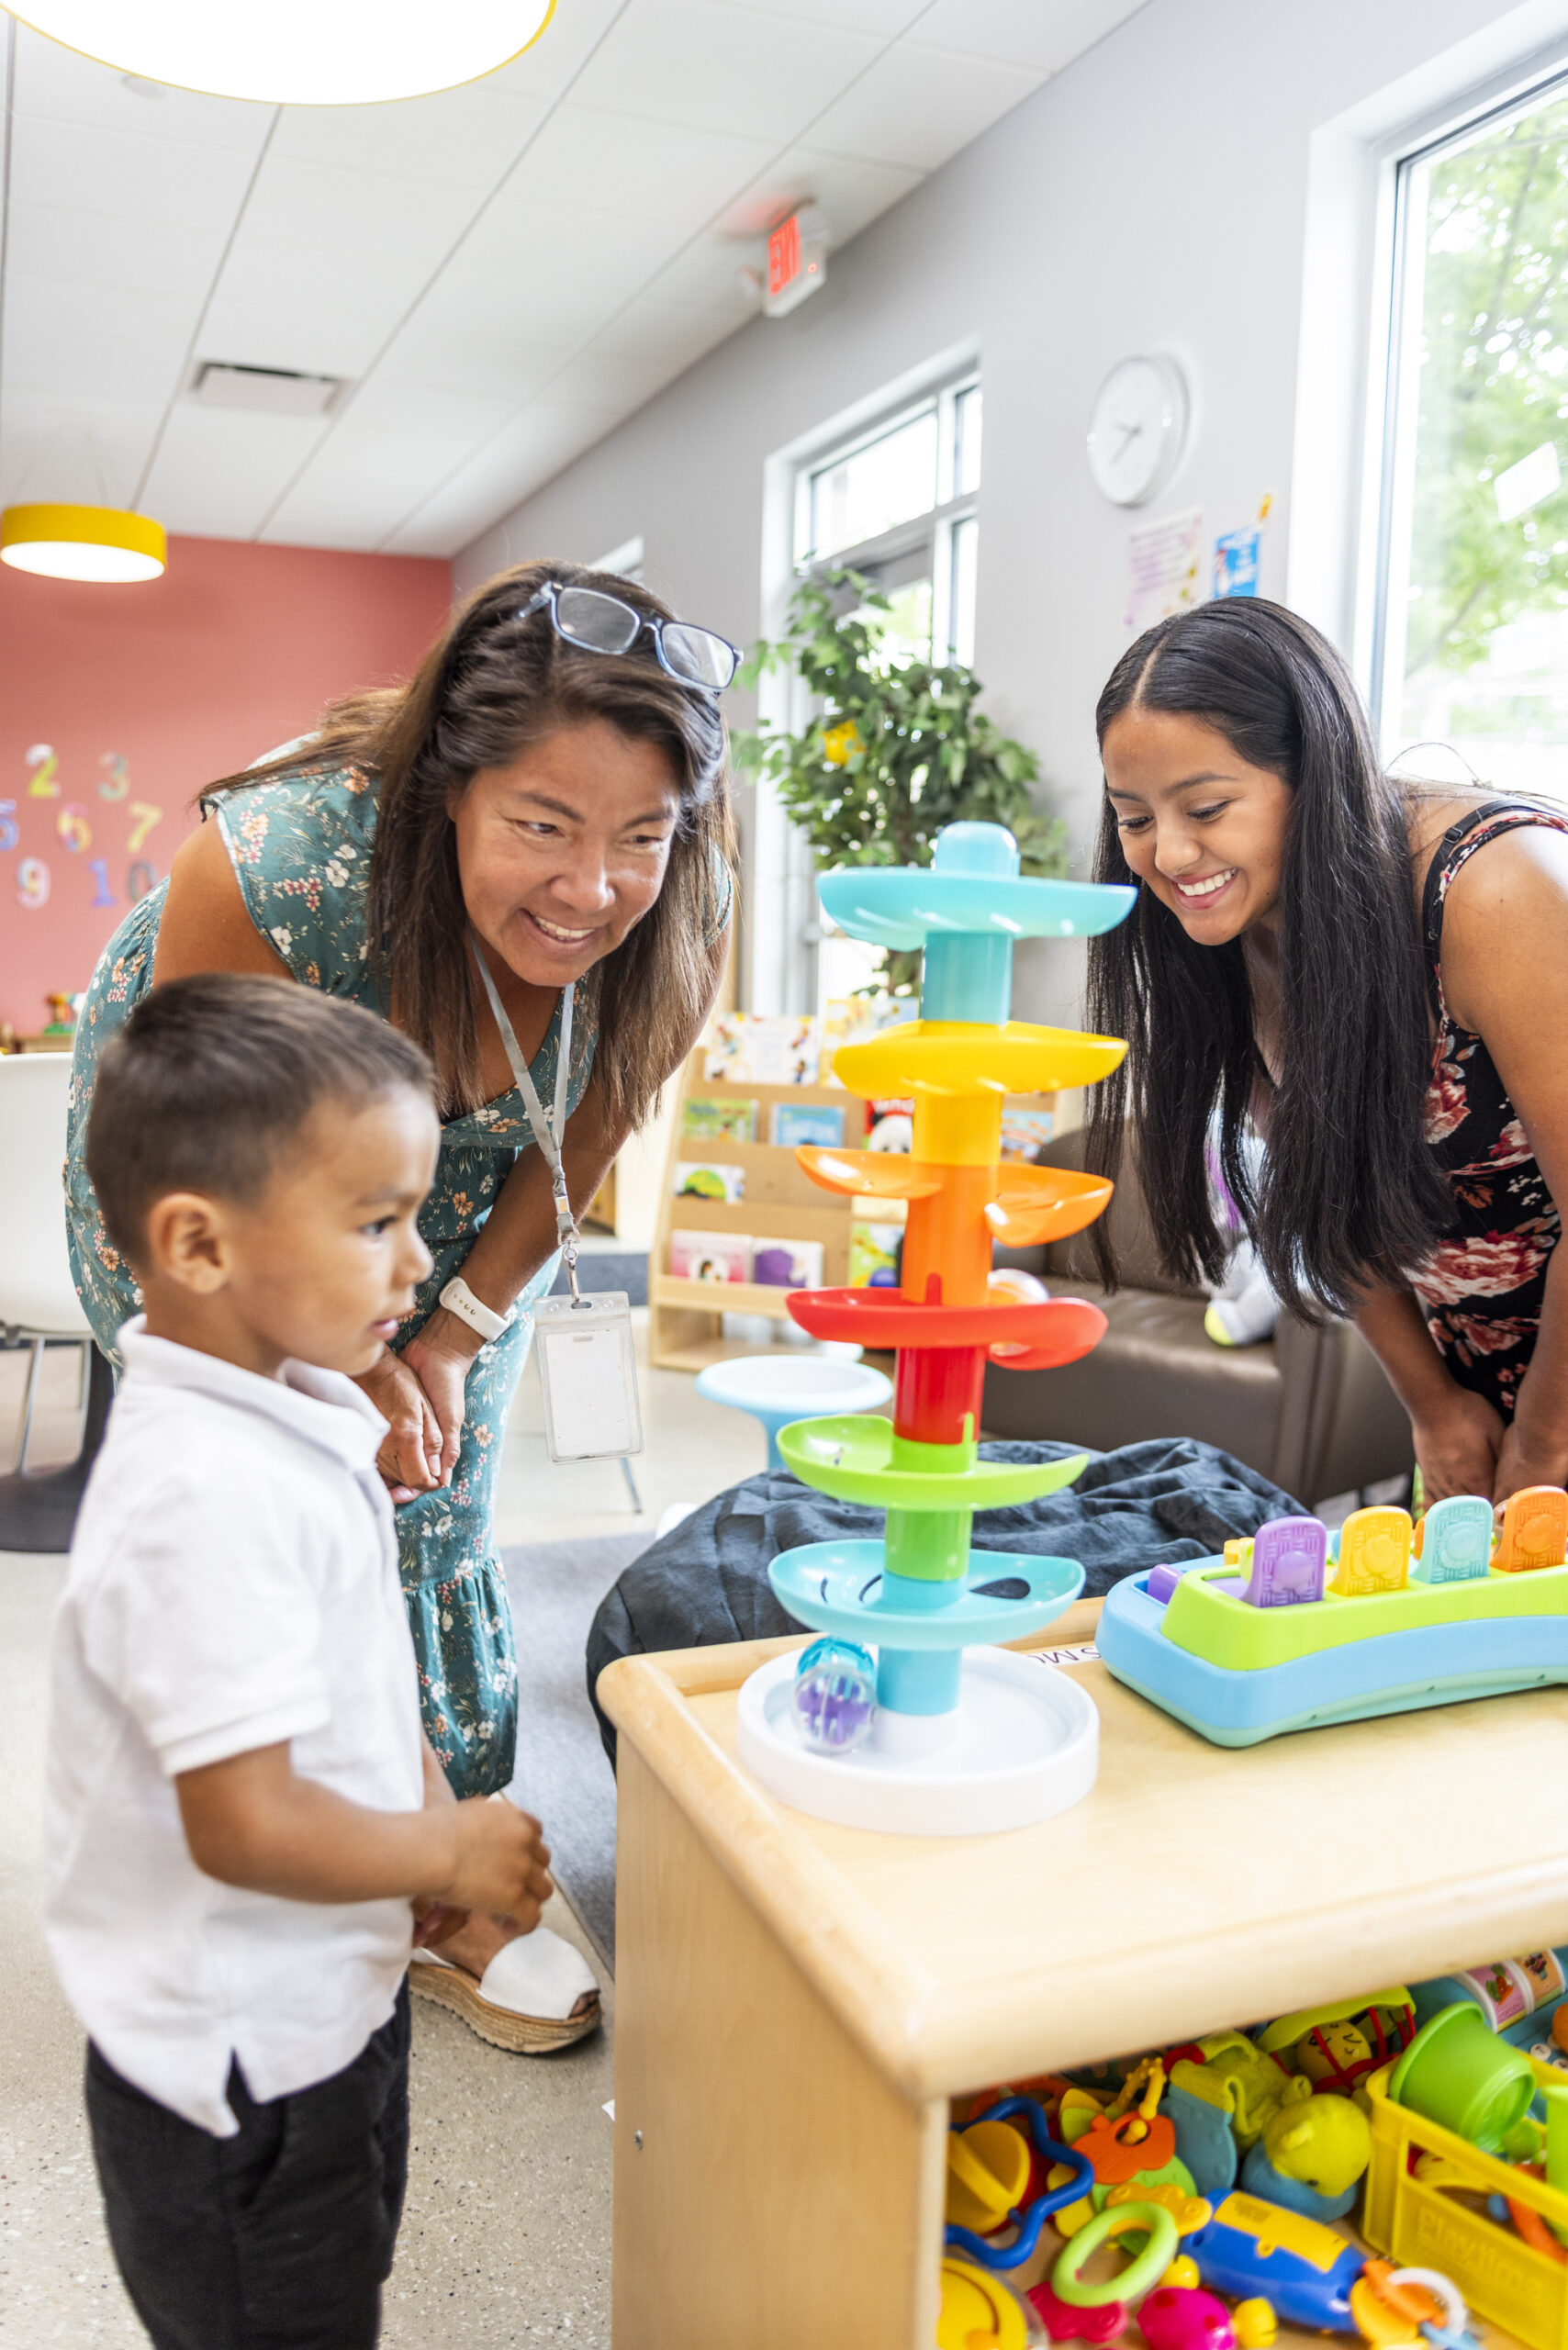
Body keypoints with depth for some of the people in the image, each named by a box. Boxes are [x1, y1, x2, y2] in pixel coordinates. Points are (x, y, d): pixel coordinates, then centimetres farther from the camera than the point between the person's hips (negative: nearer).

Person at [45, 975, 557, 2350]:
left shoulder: (291, 1413, -2)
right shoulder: (208, 1498, -34)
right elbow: (245, 1825, -32)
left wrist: (433, 1802, -2)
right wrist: (451, 1853, -18)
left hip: (326, 2011, 9)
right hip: (241, 2075, -9)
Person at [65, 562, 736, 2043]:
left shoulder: (671, 923, -28)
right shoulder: (273, 866, -40)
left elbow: (573, 1148, -9)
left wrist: (451, 1342, -7)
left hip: (452, 1200, 3)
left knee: (431, 1517, 6)